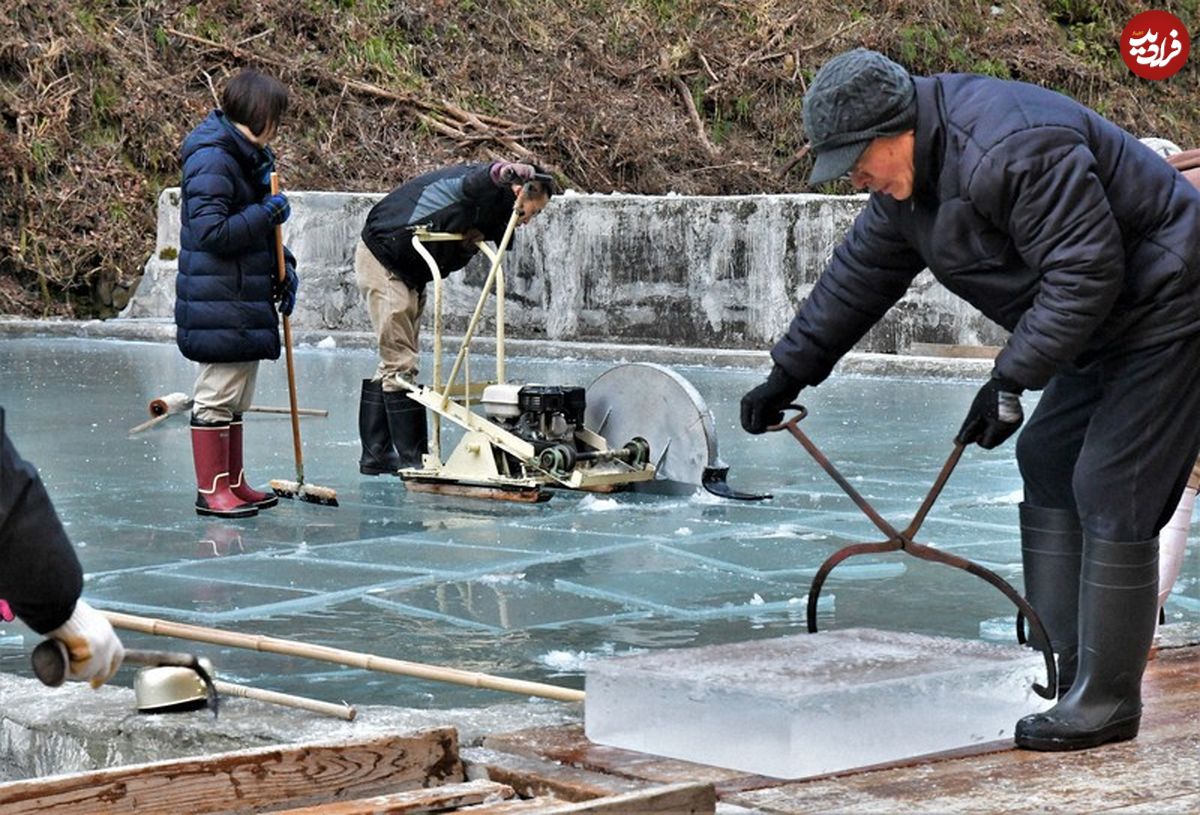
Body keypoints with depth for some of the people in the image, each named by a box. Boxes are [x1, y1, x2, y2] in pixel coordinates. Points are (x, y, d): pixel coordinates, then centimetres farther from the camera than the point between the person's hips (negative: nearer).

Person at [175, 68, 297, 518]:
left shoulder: (251, 156, 14)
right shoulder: (213, 160, -17)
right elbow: (211, 231, -24)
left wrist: (283, 268, 11)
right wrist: (268, 213, -18)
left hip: (247, 300, 10)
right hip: (218, 303, -10)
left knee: (236, 397, 15)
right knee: (217, 395, -4)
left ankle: (233, 482, 23)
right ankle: (211, 490, 1)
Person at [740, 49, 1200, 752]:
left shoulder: (1008, 151, -29)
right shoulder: (910, 173, 6)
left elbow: (1084, 272, -29)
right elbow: (861, 274, 17)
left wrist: (1013, 381, -25)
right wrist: (789, 372, 20)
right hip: (1108, 326, 11)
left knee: (1111, 494, -12)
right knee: (1048, 464, 12)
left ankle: (1105, 705, -7)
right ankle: (1061, 665, 17)